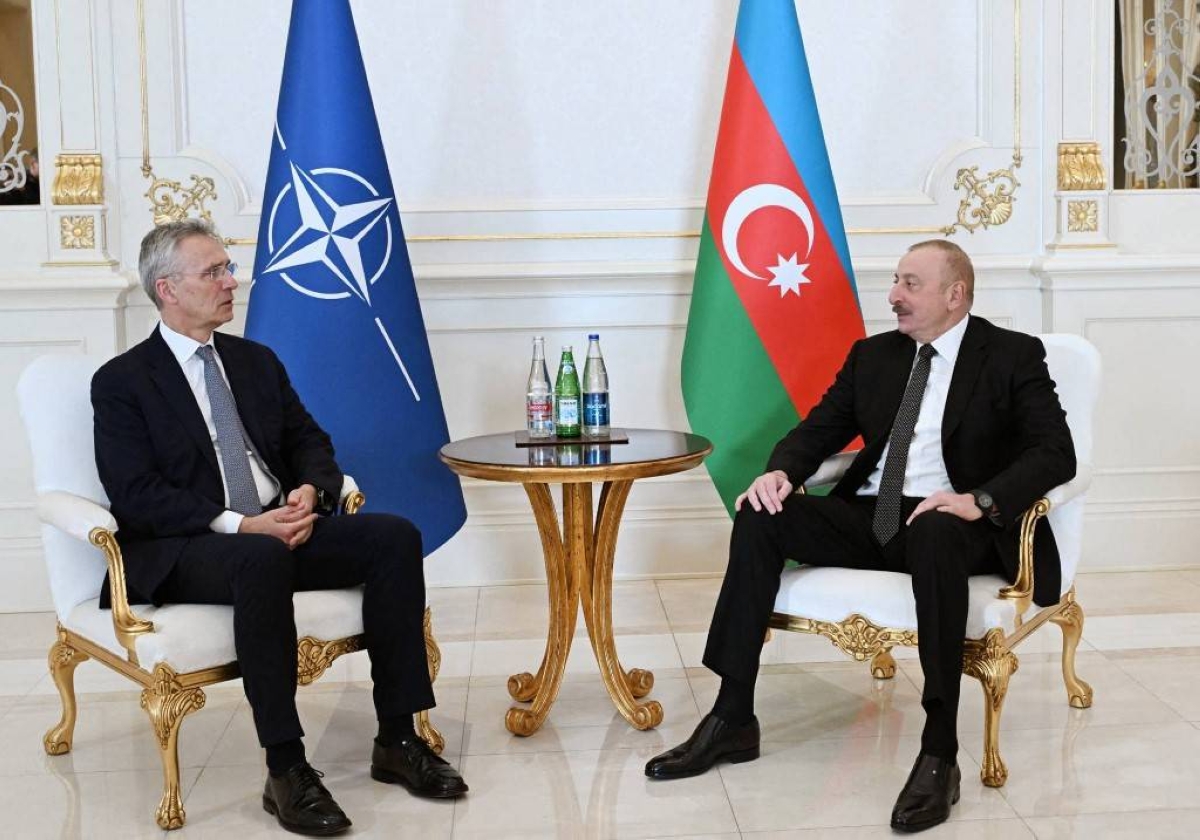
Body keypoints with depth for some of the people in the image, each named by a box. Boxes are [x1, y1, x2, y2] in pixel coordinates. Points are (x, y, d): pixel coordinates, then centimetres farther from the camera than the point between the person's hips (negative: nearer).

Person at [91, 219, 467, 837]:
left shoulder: (256, 361, 18)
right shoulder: (121, 382, 0)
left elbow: (311, 445, 16)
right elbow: (136, 496, -11)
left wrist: (310, 491, -8)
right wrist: (241, 525, -21)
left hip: (280, 528, 6)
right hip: (179, 553, -6)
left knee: (394, 536, -18)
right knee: (261, 559, -39)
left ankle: (397, 740, -14)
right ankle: (285, 771, -33)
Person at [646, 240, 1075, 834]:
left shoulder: (1013, 356, 0)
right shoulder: (873, 355, 16)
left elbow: (1056, 453, -10)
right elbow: (818, 429, 15)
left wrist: (980, 500, -27)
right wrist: (779, 471, -9)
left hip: (952, 523, -5)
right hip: (868, 517, 5)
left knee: (935, 535, -40)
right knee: (759, 517, -18)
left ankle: (939, 755, -37)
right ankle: (732, 720, -17)